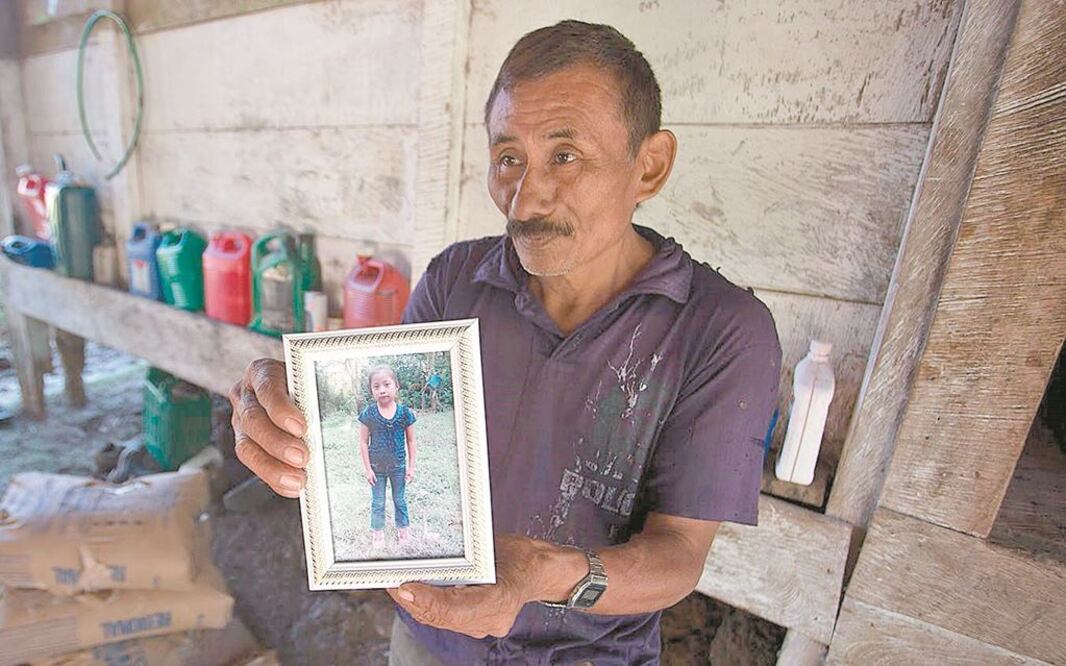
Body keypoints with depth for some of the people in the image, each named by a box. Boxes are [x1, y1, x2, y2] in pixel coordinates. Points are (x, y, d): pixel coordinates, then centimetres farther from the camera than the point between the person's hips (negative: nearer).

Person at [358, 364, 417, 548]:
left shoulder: (405, 412, -12)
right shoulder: (368, 414, -14)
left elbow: (411, 441, -4)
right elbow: (364, 442, -7)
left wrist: (411, 467, -2)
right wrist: (367, 469, -7)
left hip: (398, 466, 1)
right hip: (377, 468, 0)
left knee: (400, 500, 17)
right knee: (377, 503, 15)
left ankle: (402, 529, 35)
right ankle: (378, 533, 33)